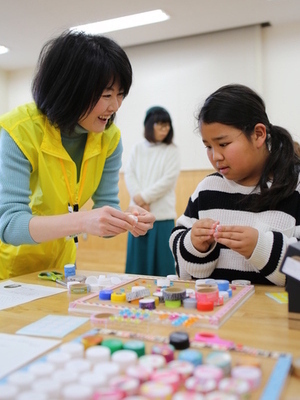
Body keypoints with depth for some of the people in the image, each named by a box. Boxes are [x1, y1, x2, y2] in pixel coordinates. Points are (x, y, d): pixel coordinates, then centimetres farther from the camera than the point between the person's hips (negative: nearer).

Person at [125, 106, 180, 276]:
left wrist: (144, 197, -10)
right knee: (137, 262, 6)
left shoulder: (172, 150, 4)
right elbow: (129, 174, 4)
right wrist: (140, 202, -10)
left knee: (162, 261, 0)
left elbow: (169, 179, -6)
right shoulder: (137, 148, 12)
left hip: (162, 214, -2)